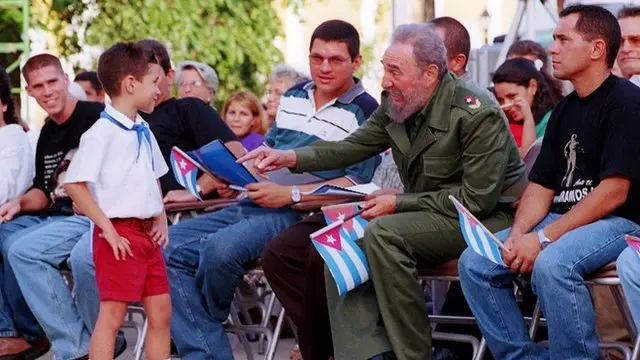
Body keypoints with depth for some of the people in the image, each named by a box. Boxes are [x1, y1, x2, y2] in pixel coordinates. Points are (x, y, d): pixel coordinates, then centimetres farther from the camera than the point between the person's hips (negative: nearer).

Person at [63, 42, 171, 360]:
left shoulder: (143, 132, 13)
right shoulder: (102, 133, -14)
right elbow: (74, 184, -18)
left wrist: (161, 219, 10)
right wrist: (107, 228, -19)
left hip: (147, 232, 8)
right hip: (119, 234, -8)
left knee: (160, 312, 9)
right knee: (112, 313, -8)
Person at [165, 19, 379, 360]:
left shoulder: (364, 113, -5)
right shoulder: (293, 97, 17)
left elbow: (355, 185, -12)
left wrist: (291, 194, -18)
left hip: (301, 214, -8)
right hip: (253, 204, 8)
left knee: (219, 248, -32)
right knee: (169, 245, -9)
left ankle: (203, 323, 1)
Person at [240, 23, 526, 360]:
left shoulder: (477, 115, -22)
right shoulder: (397, 104, -1)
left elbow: (477, 199, -23)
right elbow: (354, 146, 7)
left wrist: (400, 202, -19)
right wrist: (290, 157, -8)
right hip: (429, 214, 8)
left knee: (383, 233, -28)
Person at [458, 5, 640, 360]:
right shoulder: (564, 110, 15)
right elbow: (541, 184, 14)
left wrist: (544, 238, -20)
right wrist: (518, 234, -7)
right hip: (563, 220, 8)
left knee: (551, 263, -36)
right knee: (474, 263, -8)